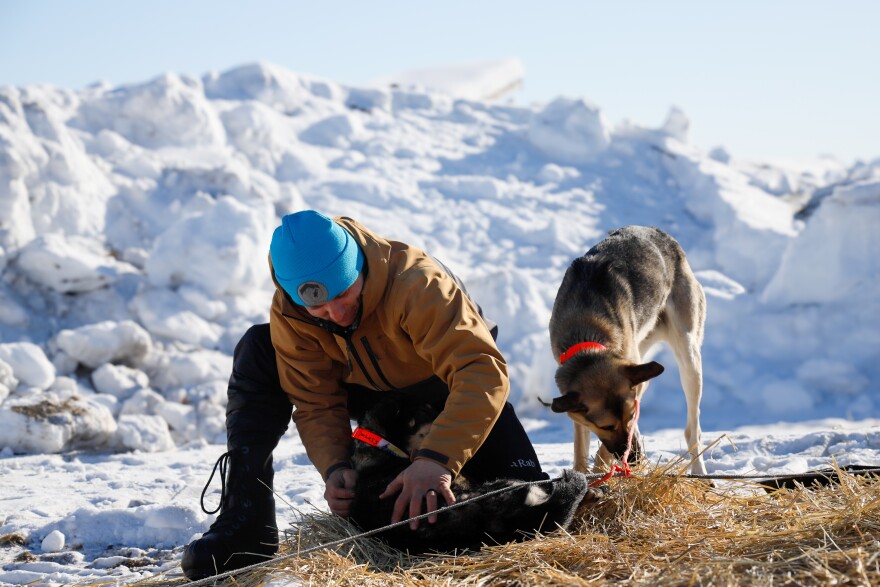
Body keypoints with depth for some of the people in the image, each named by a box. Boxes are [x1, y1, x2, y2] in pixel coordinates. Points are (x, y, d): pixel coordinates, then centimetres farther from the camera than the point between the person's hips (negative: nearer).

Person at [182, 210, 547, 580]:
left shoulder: (416, 283, -40)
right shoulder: (288, 314, -24)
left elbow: (483, 370, -49)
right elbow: (316, 403, -18)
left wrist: (437, 458, -59)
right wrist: (334, 466, -37)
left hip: (446, 388, -3)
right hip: (370, 388, 4)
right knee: (257, 351, -19)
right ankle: (247, 518, -19)